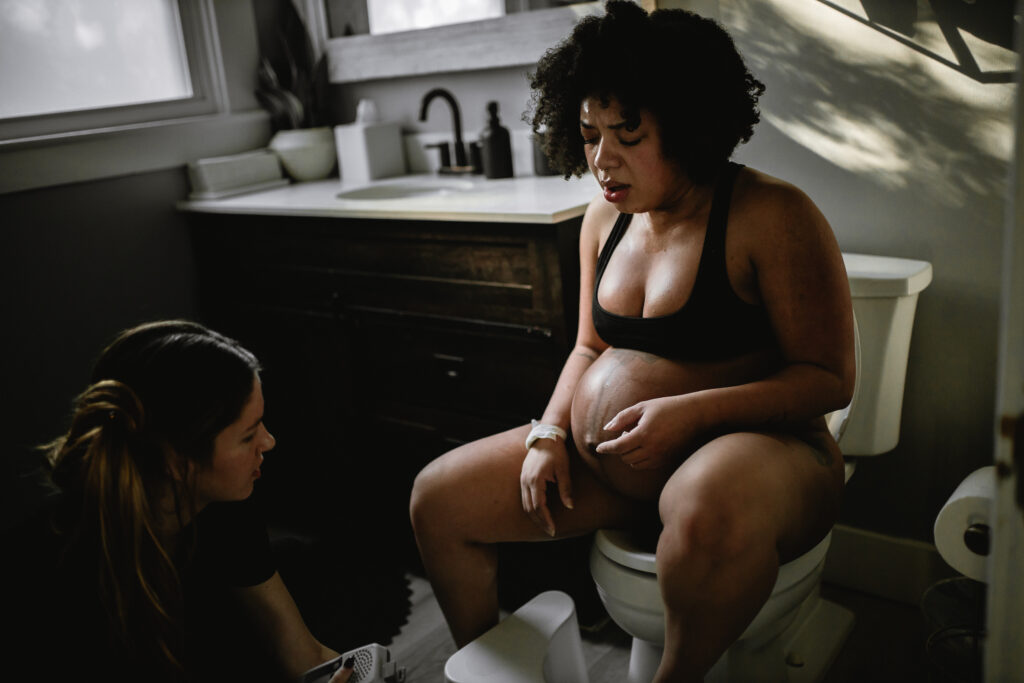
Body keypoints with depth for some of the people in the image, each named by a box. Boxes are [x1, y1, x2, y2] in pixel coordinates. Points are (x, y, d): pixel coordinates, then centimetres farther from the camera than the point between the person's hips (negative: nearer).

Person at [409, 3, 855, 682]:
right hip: (607, 464, 7)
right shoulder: (605, 217, 7)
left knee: (710, 513, -43)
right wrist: (549, 434, -1)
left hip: (751, 451, -6)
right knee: (438, 498, 0)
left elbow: (831, 378, -14)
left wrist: (688, 411, -25)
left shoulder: (773, 215, -14)